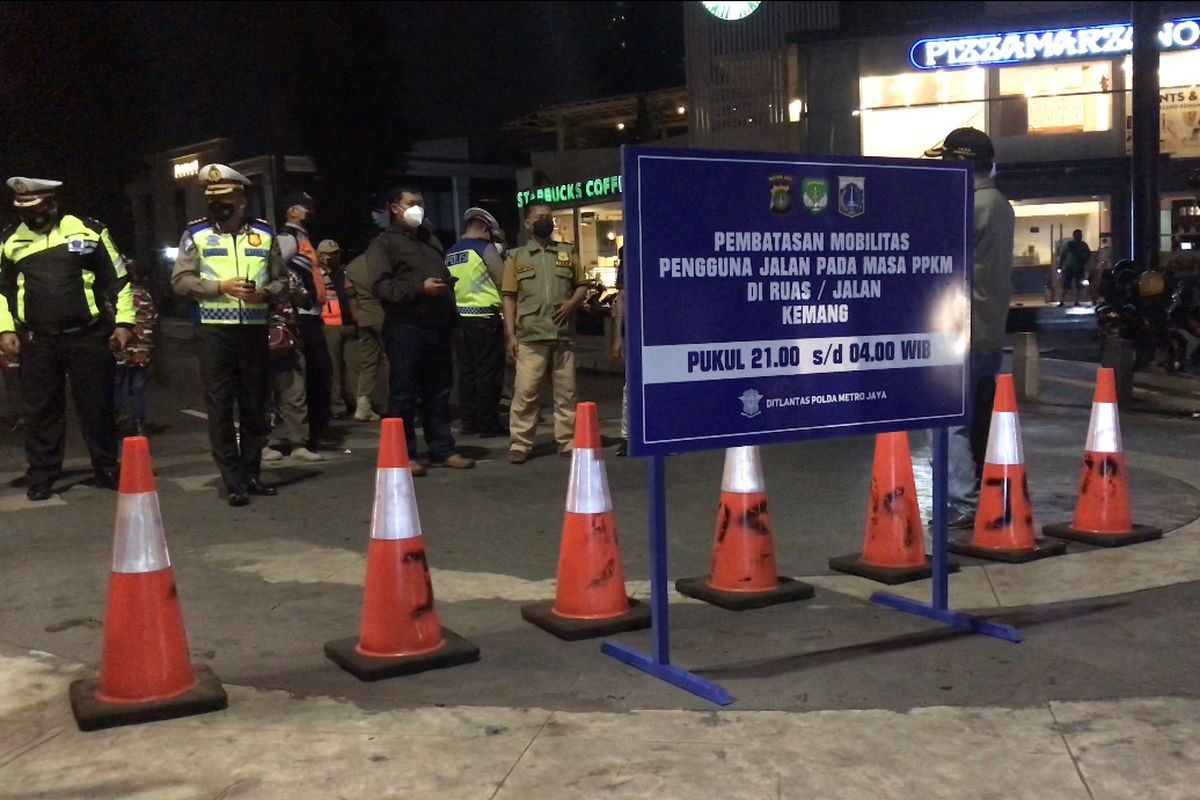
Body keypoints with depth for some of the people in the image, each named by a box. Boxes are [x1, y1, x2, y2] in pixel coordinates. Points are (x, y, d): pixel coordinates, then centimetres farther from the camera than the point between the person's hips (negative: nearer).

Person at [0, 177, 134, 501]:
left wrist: (123, 322, -2)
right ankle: (41, 476, 16)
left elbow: (117, 278, 4)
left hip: (88, 336, -2)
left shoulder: (89, 231, 1)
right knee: (40, 409, 6)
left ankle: (107, 470, 17)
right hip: (36, 341, 2)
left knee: (97, 406, 4)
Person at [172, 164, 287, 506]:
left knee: (255, 404, 8)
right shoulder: (196, 234, 3)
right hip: (215, 331, -2)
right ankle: (234, 482, 2)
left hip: (255, 330, 2)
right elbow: (180, 280, -2)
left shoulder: (265, 233, 9)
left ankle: (251, 474, 21)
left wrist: (265, 292, -8)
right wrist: (221, 287, -14)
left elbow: (280, 279, 14)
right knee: (220, 406, -3)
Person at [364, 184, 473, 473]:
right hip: (405, 329, -7)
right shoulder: (384, 243, 0)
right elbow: (380, 285, -13)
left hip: (438, 327, 7)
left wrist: (452, 316, 19)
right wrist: (419, 288, -20)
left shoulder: (430, 240, 23)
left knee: (439, 393, 9)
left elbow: (446, 277, 30)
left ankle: (442, 450, 16)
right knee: (404, 394, -4)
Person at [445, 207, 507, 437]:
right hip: (484, 318, -6)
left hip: (459, 317, 6)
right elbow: (503, 281, -6)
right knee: (489, 372, -2)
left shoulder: (449, 254, 11)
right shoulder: (485, 248, -7)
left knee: (466, 371, 11)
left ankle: (468, 421, 13)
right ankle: (488, 422, -1)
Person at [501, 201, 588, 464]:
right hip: (530, 337, -2)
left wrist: (571, 304, -6)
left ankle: (567, 441, 13)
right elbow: (509, 298, 4)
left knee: (566, 391, 6)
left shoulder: (567, 253, 14)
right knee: (525, 391, -5)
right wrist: (511, 335, -3)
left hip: (563, 335, 2)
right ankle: (519, 444, 0)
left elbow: (582, 286, 16)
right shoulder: (516, 257, 8)